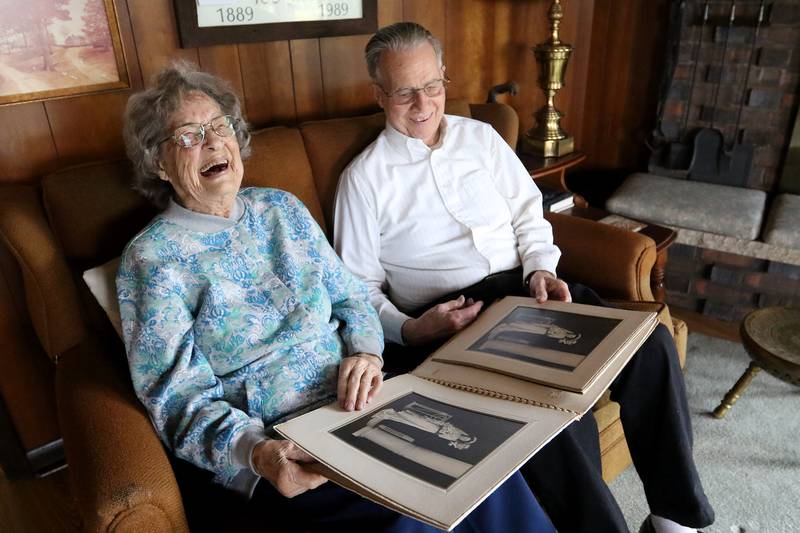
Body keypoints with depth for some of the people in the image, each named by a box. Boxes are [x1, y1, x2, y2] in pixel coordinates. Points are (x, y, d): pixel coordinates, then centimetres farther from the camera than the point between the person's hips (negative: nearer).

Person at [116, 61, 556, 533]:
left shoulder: (282, 208, 10)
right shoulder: (152, 259, -4)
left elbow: (349, 295, 13)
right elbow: (180, 399, -8)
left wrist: (367, 352, -8)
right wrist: (255, 452, -25)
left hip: (356, 402, 5)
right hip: (279, 451, -4)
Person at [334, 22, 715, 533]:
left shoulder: (481, 136, 14)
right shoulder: (363, 177, 1)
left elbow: (527, 212, 16)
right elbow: (359, 288, 1)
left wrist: (541, 267, -3)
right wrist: (409, 331, -16)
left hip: (525, 287, 5)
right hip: (451, 316, -4)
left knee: (651, 343, -14)